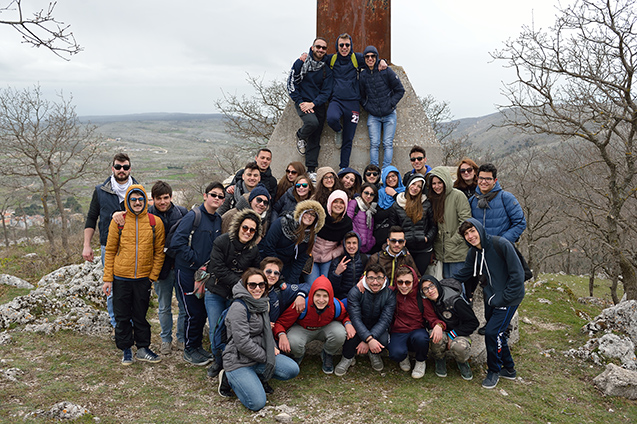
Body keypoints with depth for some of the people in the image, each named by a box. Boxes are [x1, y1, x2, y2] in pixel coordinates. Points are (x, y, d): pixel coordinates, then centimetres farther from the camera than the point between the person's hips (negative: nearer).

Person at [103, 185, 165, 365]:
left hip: (144, 278, 0)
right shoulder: (118, 221, -4)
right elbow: (110, 251, 1)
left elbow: (159, 252, 3)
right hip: (121, 278, 0)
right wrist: (108, 279, -2)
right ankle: (126, 350, 23)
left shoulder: (155, 223, -3)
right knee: (122, 316, 8)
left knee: (141, 315, 11)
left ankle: (143, 349, 24)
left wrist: (153, 276, -3)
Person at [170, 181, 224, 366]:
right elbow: (177, 241, -20)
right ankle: (190, 350, 15)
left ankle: (197, 346, 29)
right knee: (194, 312, -2)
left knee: (203, 311, 12)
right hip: (187, 271, -7)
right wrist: (194, 260, -17)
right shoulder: (194, 216, -14)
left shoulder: (218, 220, 8)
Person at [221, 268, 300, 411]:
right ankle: (230, 378, 5)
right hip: (238, 361, -8)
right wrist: (266, 357, -14)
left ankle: (254, 377, 6)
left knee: (293, 369, -6)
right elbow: (243, 343, -22)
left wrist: (272, 347, 6)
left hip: (261, 355, 8)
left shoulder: (262, 303, 8)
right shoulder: (238, 307, -20)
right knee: (257, 403, -19)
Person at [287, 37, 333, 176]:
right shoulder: (301, 63, -1)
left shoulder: (327, 69, 4)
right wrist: (300, 102, -11)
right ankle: (300, 136, 4)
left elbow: (326, 92, 1)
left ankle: (311, 170, 9)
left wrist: (312, 104, -14)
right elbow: (291, 83, -2)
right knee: (312, 122, -32)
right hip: (302, 102, -3)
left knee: (315, 139, 2)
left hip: (318, 105, 3)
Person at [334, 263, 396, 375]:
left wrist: (367, 341, -33)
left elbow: (385, 320, -21)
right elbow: (355, 318, -26)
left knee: (383, 340, -31)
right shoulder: (355, 292, -18)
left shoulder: (389, 294, -15)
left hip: (378, 329, 1)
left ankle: (374, 354, 7)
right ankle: (347, 358, -3)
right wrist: (369, 339, -42)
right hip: (359, 328, -1)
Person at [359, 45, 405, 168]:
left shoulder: (386, 71, -5)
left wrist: (391, 104, -6)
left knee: (388, 144, -4)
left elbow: (400, 90, 1)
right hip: (373, 116, 1)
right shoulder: (362, 75, 2)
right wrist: (367, 106, 0)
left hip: (389, 114, -1)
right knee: (374, 144, -4)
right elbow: (361, 95, 15)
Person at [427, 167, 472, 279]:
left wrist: (454, 240, -13)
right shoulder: (433, 198, 12)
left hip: (457, 251, -6)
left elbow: (466, 221, -14)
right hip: (442, 252, 6)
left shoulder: (457, 195, -10)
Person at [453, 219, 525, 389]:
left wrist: (502, 299, -17)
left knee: (492, 332, -12)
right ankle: (509, 369, 32)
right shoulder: (474, 252, 1)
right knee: (497, 334, 12)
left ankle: (494, 371, 9)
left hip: (508, 298, -7)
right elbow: (463, 274, 13)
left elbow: (517, 274, -18)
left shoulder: (501, 244, -20)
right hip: (491, 299, 7)